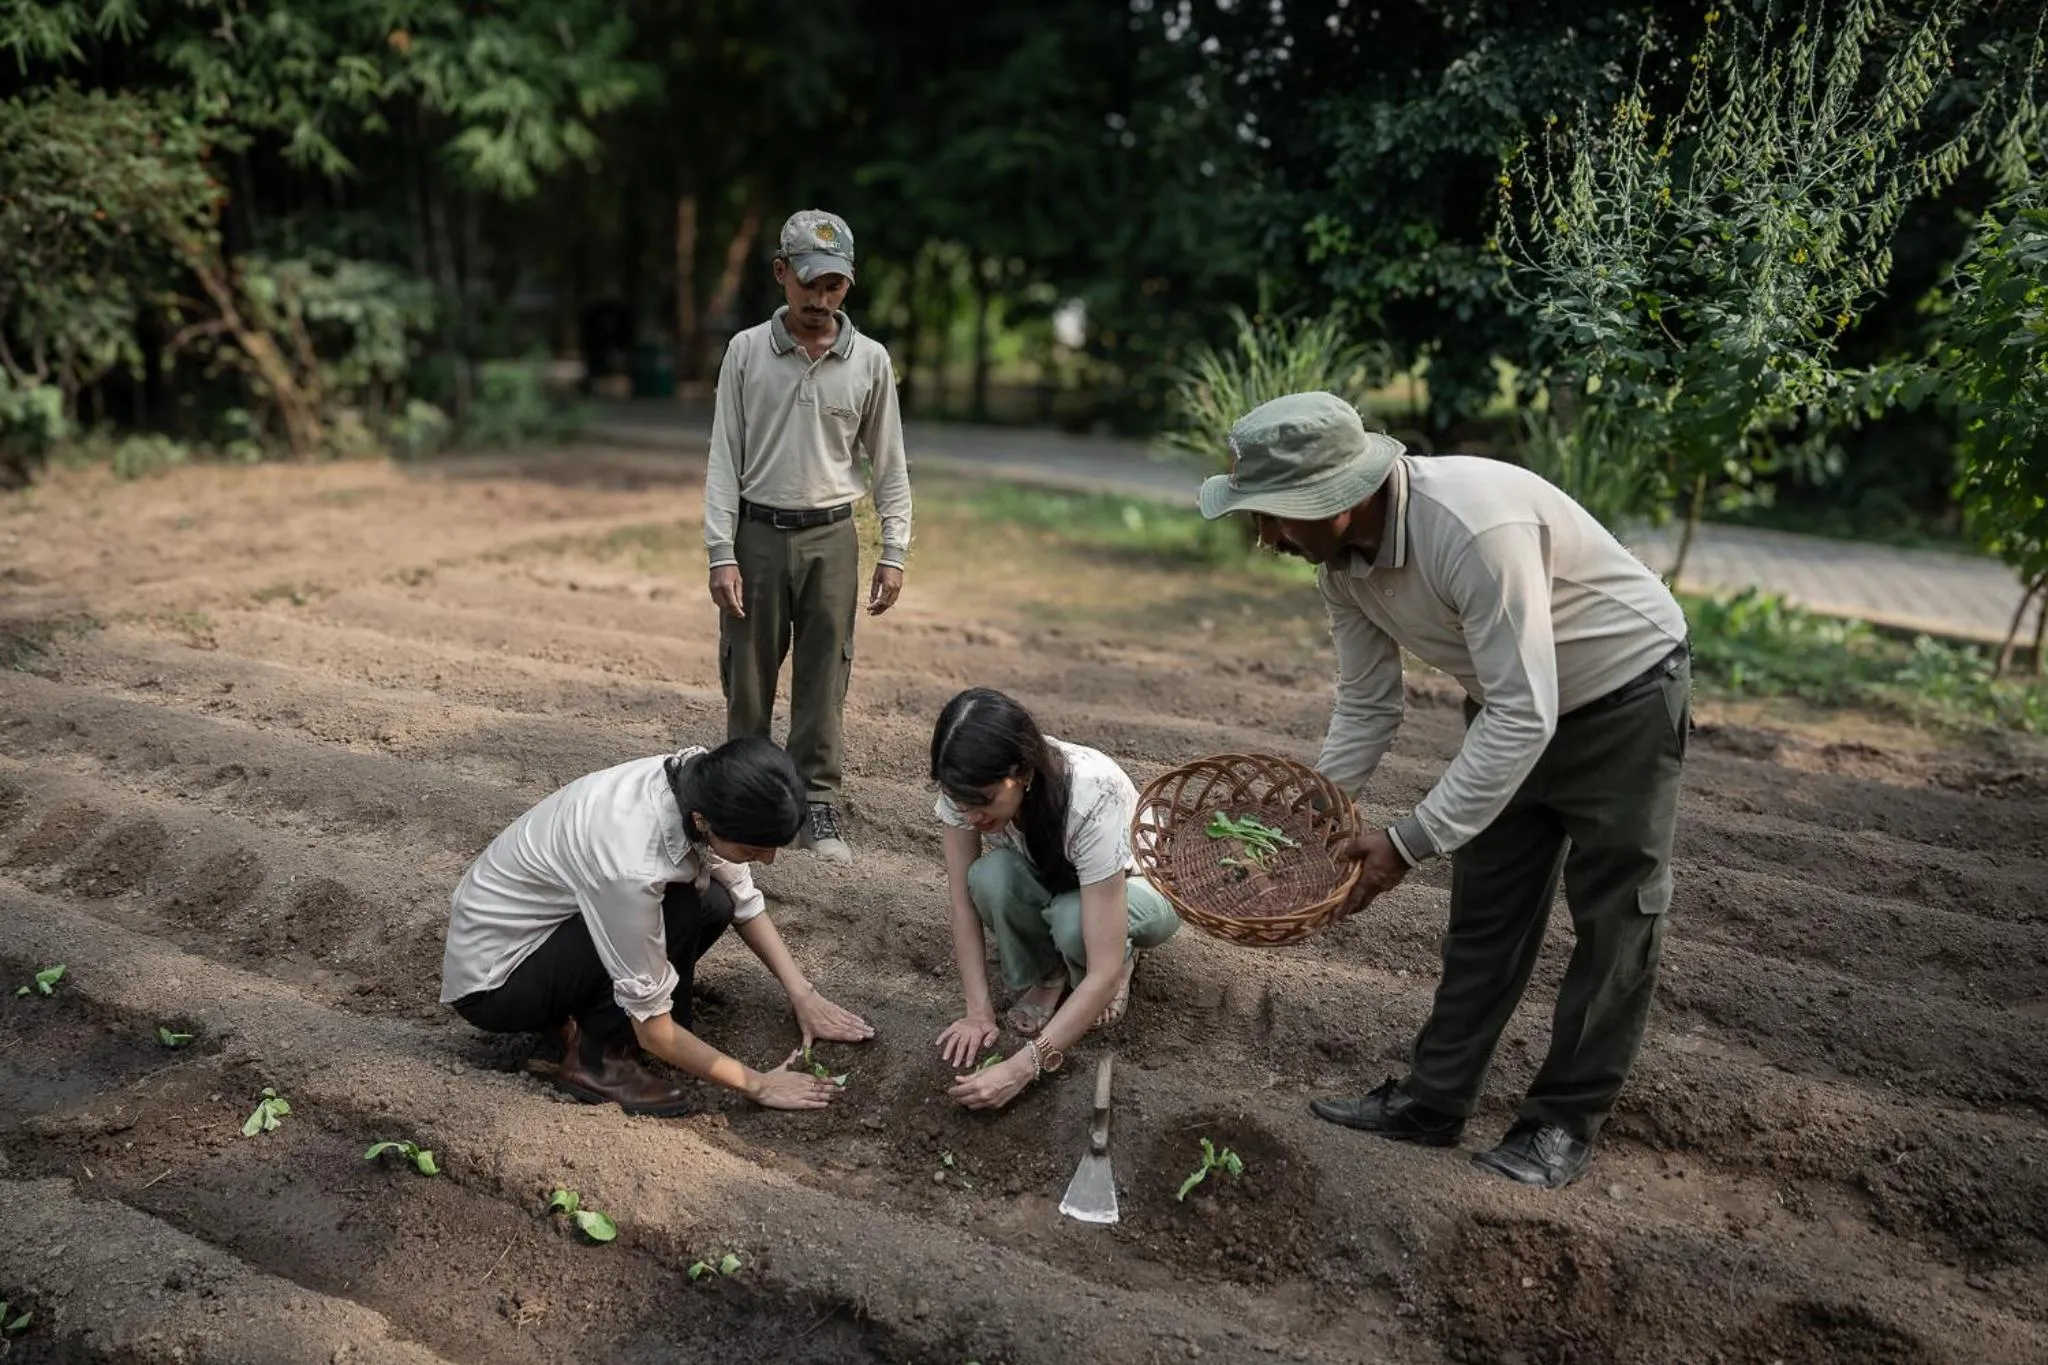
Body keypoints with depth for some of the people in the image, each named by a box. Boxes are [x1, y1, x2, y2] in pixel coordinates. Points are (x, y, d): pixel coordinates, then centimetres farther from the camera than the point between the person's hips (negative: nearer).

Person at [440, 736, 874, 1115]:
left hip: (549, 926, 8)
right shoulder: (632, 864, -37)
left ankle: (588, 1017, 5)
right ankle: (597, 1059, -9)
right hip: (490, 981, -8)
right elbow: (654, 1028, -25)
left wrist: (802, 993, -5)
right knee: (682, 909, -25)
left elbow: (743, 901, 1)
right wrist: (758, 1084, -16)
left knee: (713, 905, -8)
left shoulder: (702, 783, -17)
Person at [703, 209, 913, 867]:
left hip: (831, 539, 0)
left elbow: (890, 466, 8)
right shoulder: (747, 351, 0)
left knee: (823, 679, 3)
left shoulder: (870, 361, 3)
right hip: (757, 534, 0)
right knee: (747, 676, 5)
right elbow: (724, 458, 0)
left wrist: (893, 554, 2)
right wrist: (721, 554, -6)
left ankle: (817, 806, 12)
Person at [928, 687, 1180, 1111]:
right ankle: (1046, 972, -3)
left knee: (1072, 921, -38)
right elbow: (965, 902, -18)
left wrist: (1022, 1067, -43)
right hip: (1048, 884, 4)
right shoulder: (966, 787, -28)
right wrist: (979, 1011, -25)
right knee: (991, 878, -31)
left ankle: (1121, 956, -3)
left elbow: (1103, 974, -40)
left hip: (1135, 889, -3)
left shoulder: (1092, 802, -40)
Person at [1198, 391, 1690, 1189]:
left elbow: (1524, 718, -37)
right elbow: (1366, 705, -2)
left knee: (1613, 917, 2)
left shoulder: (1476, 526, -39)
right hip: (1512, 702, 7)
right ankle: (1434, 1099, 21)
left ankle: (1565, 1122, 14)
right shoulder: (1340, 556, -13)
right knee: (1484, 910, 11)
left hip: (1623, 690, -7)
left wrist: (1409, 843, -33)